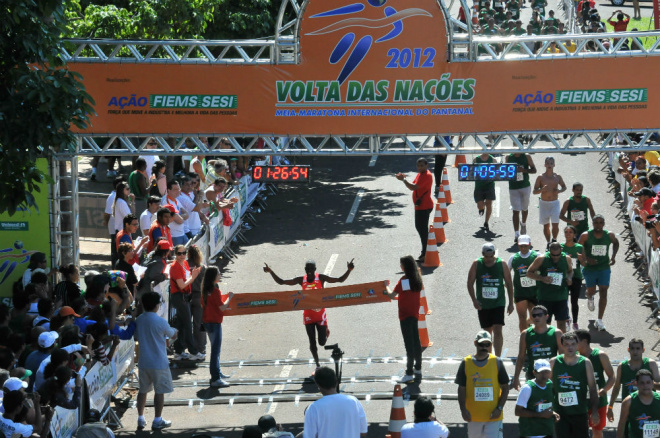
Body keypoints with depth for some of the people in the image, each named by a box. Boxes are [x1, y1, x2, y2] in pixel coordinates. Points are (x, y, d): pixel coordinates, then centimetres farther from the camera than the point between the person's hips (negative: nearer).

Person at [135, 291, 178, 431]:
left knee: (143, 390, 15)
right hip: (159, 363, -5)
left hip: (143, 362, 5)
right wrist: (174, 331, 21)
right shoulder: (161, 322, -16)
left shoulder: (139, 320, 0)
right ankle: (157, 420, 8)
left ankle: (140, 419, 18)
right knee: (160, 391, 5)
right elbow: (173, 336, -1)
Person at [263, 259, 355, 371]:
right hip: (308, 315, 1)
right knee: (312, 342, 3)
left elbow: (340, 280, -11)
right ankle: (317, 364, 20)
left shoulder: (321, 278, -10)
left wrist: (349, 270, -27)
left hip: (320, 314, -1)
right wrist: (270, 272, -11)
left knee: (322, 342, 1)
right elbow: (281, 282, 0)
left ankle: (326, 331, 37)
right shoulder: (301, 280, -5)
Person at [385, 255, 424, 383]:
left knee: (409, 344, -7)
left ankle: (409, 373, -7)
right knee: (416, 342, 16)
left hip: (405, 315, -7)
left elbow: (392, 295, -15)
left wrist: (387, 286, 2)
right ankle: (418, 369, 24)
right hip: (415, 314, 7)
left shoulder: (404, 280, -17)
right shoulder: (418, 279, 3)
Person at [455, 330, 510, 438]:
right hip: (473, 416, 2)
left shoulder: (497, 362, -2)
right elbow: (462, 389, 3)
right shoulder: (466, 363, 0)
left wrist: (499, 408, -10)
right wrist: (463, 409, -9)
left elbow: (505, 388, 2)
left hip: (493, 415, -2)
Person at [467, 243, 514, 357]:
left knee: (497, 331, -13)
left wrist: (511, 303, 3)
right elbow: (470, 283, 1)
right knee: (487, 331, 13)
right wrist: (474, 300, -12)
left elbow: (509, 284, 3)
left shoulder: (502, 264, -4)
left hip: (498, 303, -2)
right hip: (482, 304, 2)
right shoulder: (477, 264, -3)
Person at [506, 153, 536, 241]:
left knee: (524, 208, 17)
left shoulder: (527, 157, -1)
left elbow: (534, 170, 0)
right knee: (515, 210, -7)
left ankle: (523, 224, 45)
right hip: (513, 187, -1)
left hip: (525, 186, 1)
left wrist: (523, 170, -18)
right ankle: (516, 233, -9)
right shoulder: (508, 157, 2)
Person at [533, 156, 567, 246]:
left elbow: (564, 187, 15)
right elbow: (534, 191, -2)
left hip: (555, 203, 0)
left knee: (555, 224, -8)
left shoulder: (557, 177, 0)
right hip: (544, 203, 0)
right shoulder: (540, 177, -4)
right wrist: (542, 190, -22)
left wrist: (559, 191, -7)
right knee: (546, 225, 6)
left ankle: (554, 240, 15)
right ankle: (548, 243, 18)